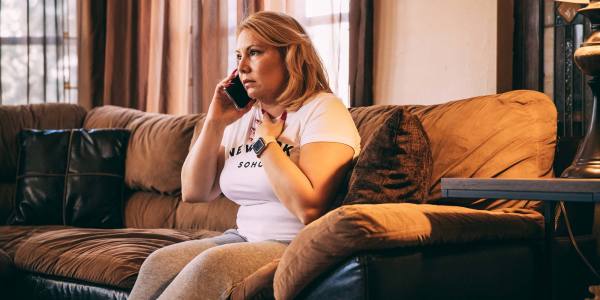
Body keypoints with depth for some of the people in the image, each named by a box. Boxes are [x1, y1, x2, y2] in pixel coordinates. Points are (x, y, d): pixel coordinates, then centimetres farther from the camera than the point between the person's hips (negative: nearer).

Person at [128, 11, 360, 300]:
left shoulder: (323, 110, -9)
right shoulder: (242, 116, 13)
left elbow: (310, 208, -23)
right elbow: (194, 192, 10)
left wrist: (266, 140, -13)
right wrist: (215, 123, 0)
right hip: (246, 239, 7)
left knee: (213, 264, -31)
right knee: (160, 263, -18)